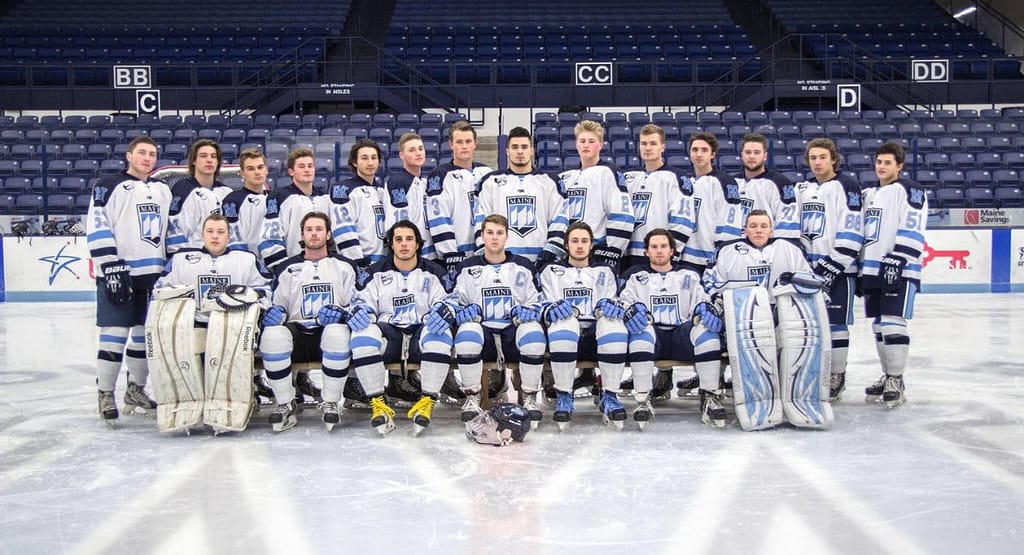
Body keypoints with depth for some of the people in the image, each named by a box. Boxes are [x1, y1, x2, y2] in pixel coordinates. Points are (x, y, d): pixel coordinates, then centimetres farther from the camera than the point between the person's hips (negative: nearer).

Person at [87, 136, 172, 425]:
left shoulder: (163, 190, 16)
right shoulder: (109, 186, -3)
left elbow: (172, 230, 20)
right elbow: (98, 230, -11)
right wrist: (111, 269, -18)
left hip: (154, 274, 6)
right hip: (120, 274, -6)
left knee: (146, 333, 10)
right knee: (115, 334, -7)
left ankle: (135, 390, 23)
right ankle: (105, 395, 3)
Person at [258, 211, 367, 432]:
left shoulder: (344, 266, 16)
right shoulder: (287, 268, 21)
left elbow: (356, 302, 10)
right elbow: (278, 305, 22)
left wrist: (341, 312, -13)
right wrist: (274, 313, -3)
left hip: (331, 330, -2)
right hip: (298, 330, 2)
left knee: (338, 333, -39)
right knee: (272, 335, -33)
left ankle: (330, 403, -21)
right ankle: (286, 405, -16)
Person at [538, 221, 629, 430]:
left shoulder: (604, 272, 25)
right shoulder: (551, 271, 20)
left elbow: (611, 300, 11)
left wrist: (610, 304, -15)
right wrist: (552, 309, -19)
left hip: (597, 336, 1)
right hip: (565, 337, -1)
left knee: (614, 322, -34)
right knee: (564, 320, -37)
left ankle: (610, 397, -23)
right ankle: (563, 398, -26)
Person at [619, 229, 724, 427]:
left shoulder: (689, 275, 23)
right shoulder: (635, 276, 19)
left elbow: (702, 298, 11)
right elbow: (623, 300, 5)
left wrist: (705, 309, -14)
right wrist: (631, 310, -19)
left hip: (682, 334, 1)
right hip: (651, 336, -1)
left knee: (706, 328, -31)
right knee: (642, 329, -37)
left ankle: (710, 397, -27)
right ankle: (643, 399, -34)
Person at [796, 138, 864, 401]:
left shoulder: (846, 187, -7)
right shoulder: (802, 189, 15)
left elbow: (851, 233, -13)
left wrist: (833, 265, -18)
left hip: (836, 267, -6)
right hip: (807, 266, 6)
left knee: (835, 321, -2)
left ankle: (837, 376, 9)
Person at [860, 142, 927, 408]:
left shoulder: (909, 190, -4)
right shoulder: (871, 195, 21)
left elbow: (912, 231, -15)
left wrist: (897, 260, -23)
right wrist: (860, 268, 21)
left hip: (898, 270, -8)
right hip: (872, 269, 8)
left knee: (892, 322, -12)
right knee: (879, 325, 10)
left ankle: (896, 381, -6)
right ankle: (888, 376, 20)